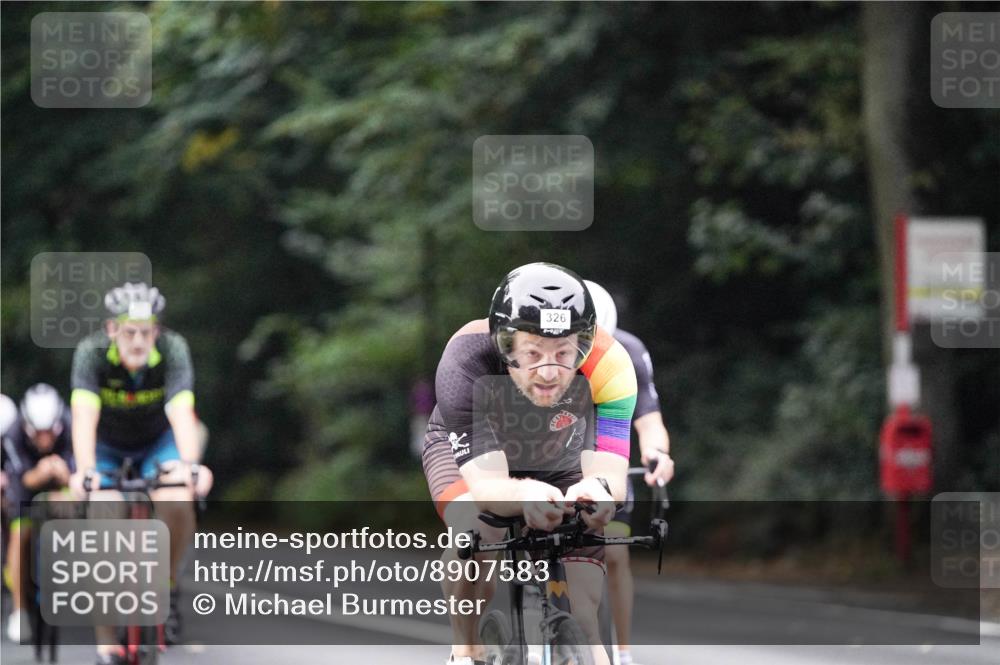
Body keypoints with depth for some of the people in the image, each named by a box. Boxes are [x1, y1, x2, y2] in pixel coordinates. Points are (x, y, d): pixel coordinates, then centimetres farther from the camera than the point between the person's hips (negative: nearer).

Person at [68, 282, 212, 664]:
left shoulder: (173, 350, -28)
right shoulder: (92, 352, -29)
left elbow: (181, 412, -41)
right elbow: (84, 414, -40)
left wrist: (189, 464, -58)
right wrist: (85, 471, -56)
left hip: (158, 439, 0)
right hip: (106, 445, 0)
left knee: (177, 501, -30)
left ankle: (166, 584, -2)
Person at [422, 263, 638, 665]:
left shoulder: (607, 365, -36)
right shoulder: (466, 363, -39)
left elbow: (610, 472, -41)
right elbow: (486, 484, -43)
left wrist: (599, 489, -65)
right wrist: (524, 494, -66)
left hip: (558, 460, 2)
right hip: (467, 449, -2)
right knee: (475, 535, -30)